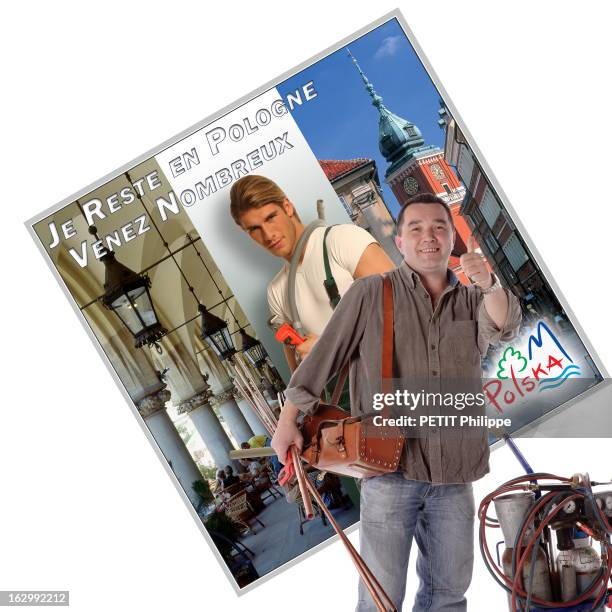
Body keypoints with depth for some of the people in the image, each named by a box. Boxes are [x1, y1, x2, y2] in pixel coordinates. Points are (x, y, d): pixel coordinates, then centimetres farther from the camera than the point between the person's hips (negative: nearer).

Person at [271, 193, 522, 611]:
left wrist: (489, 286, -34)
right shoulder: (369, 294, 1)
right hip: (390, 468, -3)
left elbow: (504, 326, -12)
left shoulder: (471, 300, 9)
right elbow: (323, 357, 2)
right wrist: (288, 421, -1)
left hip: (454, 474, 4)